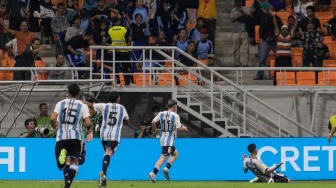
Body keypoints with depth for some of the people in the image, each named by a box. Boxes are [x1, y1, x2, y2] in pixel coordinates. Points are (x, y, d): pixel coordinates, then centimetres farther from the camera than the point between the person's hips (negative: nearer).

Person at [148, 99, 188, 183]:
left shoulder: (161, 114, 6)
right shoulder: (175, 116, -9)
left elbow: (153, 122, 2)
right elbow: (178, 128, -9)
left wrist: (155, 129, 20)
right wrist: (184, 128, 12)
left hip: (162, 138, 7)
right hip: (169, 140, -7)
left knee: (175, 153, 21)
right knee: (163, 157, -11)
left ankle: (166, 168, 6)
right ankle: (153, 173, -23)